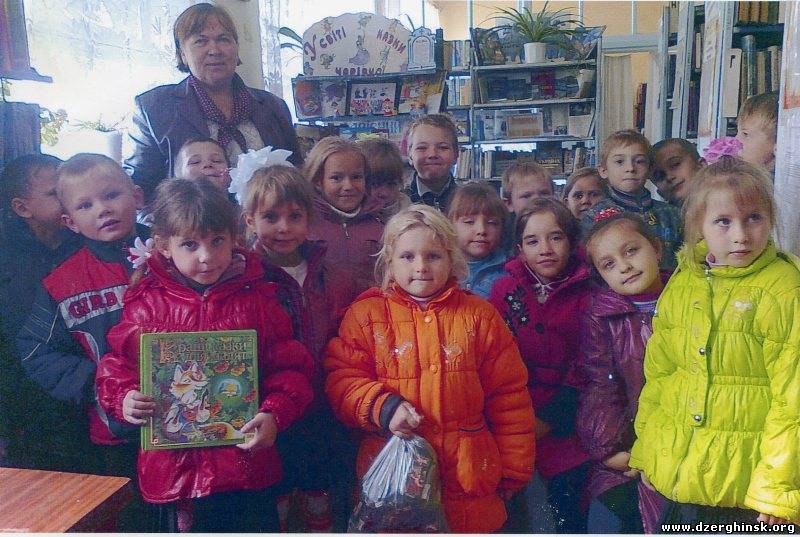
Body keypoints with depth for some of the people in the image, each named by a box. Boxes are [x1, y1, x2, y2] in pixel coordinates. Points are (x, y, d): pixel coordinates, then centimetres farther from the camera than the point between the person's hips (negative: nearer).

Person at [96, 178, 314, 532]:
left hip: (245, 460, 0)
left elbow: (289, 366, -2)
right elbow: (118, 364, 6)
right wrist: (124, 399, -12)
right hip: (171, 466, 1)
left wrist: (275, 414, -16)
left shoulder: (257, 299, -3)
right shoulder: (145, 303, -1)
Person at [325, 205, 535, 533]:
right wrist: (382, 408, -18)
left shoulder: (480, 316, 4)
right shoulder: (366, 314, 2)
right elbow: (340, 380, -1)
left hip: (469, 478, 1)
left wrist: (513, 470, 7)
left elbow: (508, 396, 6)